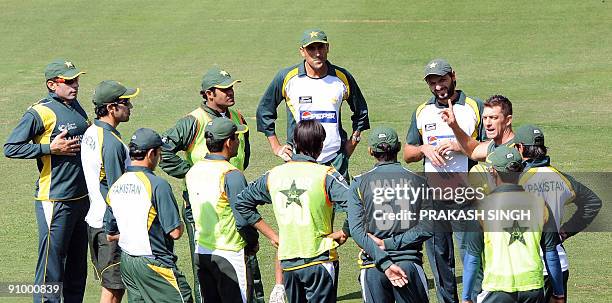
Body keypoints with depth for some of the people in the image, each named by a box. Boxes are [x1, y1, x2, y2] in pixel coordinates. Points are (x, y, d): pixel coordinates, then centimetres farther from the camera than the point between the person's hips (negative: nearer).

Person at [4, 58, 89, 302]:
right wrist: (51, 148, -19)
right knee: (51, 263, -7)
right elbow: (10, 148, -15)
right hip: (54, 201, -8)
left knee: (78, 264, 15)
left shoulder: (77, 108, 12)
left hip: (82, 198, 8)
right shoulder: (40, 112, -13)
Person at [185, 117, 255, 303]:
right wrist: (253, 243, 0)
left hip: (200, 251, 7)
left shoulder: (193, 172, 5)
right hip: (229, 254, -7)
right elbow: (243, 220, -18)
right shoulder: (231, 175, -18)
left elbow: (194, 211, 11)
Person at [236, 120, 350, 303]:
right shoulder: (326, 175, -11)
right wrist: (343, 234, -8)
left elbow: (242, 202, 14)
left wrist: (271, 235, 12)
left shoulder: (273, 175, 4)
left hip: (287, 260, 4)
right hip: (318, 259, -4)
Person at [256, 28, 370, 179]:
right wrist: (276, 147, 8)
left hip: (335, 161, 1)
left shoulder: (343, 78, 4)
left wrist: (352, 142, 12)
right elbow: (264, 110, 11)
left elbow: (360, 111, 21)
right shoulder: (287, 77, -1)